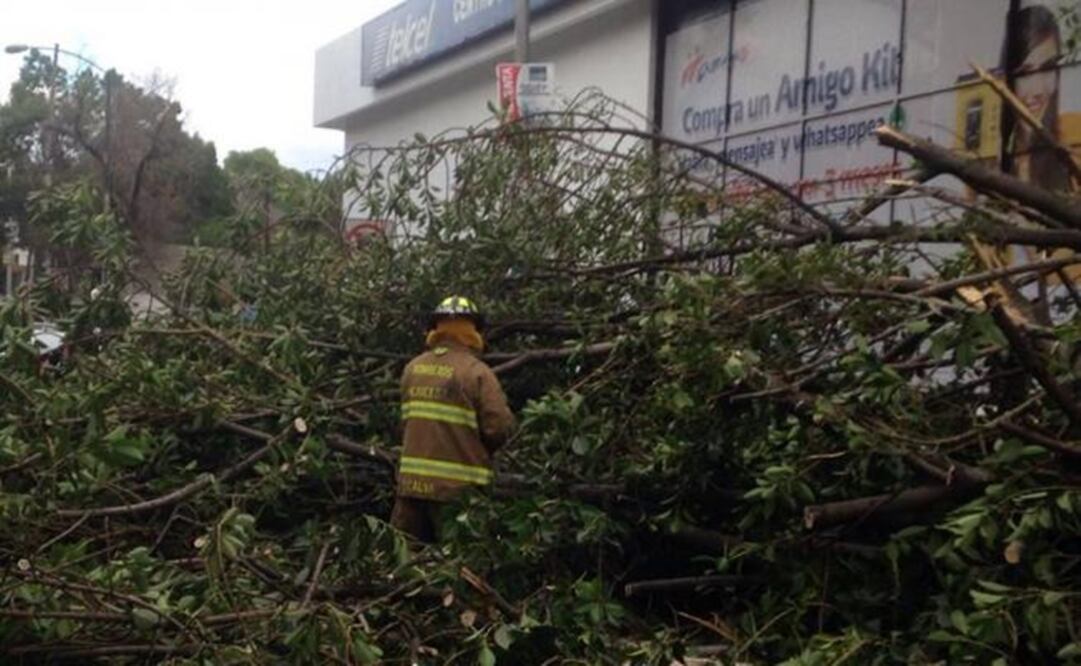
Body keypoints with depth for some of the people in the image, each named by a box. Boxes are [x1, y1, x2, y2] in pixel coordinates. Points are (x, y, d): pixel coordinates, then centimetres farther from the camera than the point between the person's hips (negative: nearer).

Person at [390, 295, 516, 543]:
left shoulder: (413, 368, 5)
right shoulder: (477, 372, -10)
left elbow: (406, 420, 8)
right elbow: (500, 428, -13)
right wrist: (479, 450, 6)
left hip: (413, 483, 5)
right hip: (459, 489, -4)